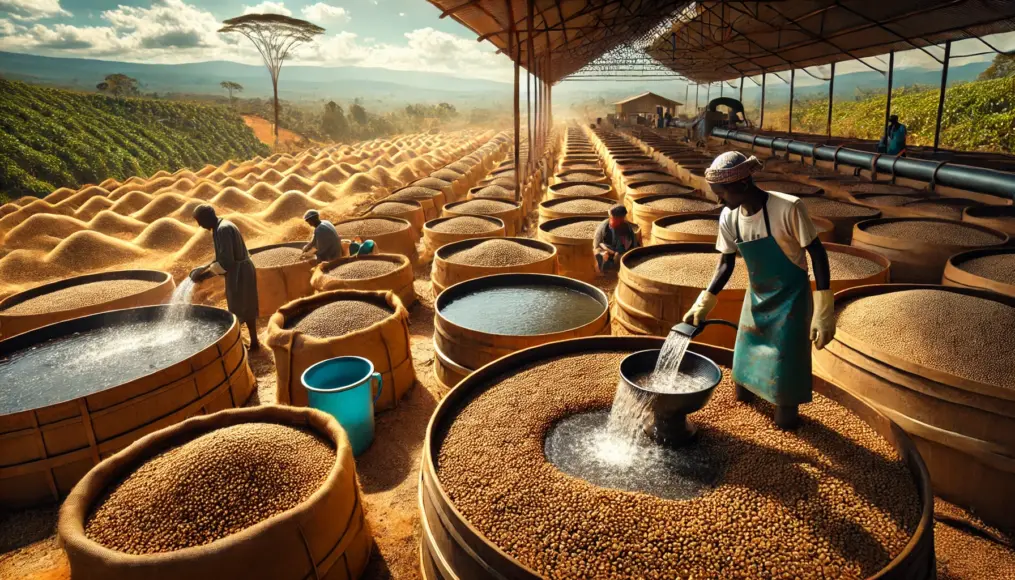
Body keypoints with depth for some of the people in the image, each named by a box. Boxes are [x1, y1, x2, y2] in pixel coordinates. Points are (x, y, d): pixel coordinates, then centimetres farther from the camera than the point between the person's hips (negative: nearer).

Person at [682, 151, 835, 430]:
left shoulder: (788, 209, -28)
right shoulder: (728, 218, -11)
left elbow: (817, 255, -19)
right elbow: (726, 263, 1)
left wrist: (823, 314, -20)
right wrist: (702, 305, -6)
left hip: (790, 298, -5)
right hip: (756, 296, 5)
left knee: (785, 362, -1)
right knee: (746, 351, 18)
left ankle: (787, 407, 25)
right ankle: (744, 389, 45)